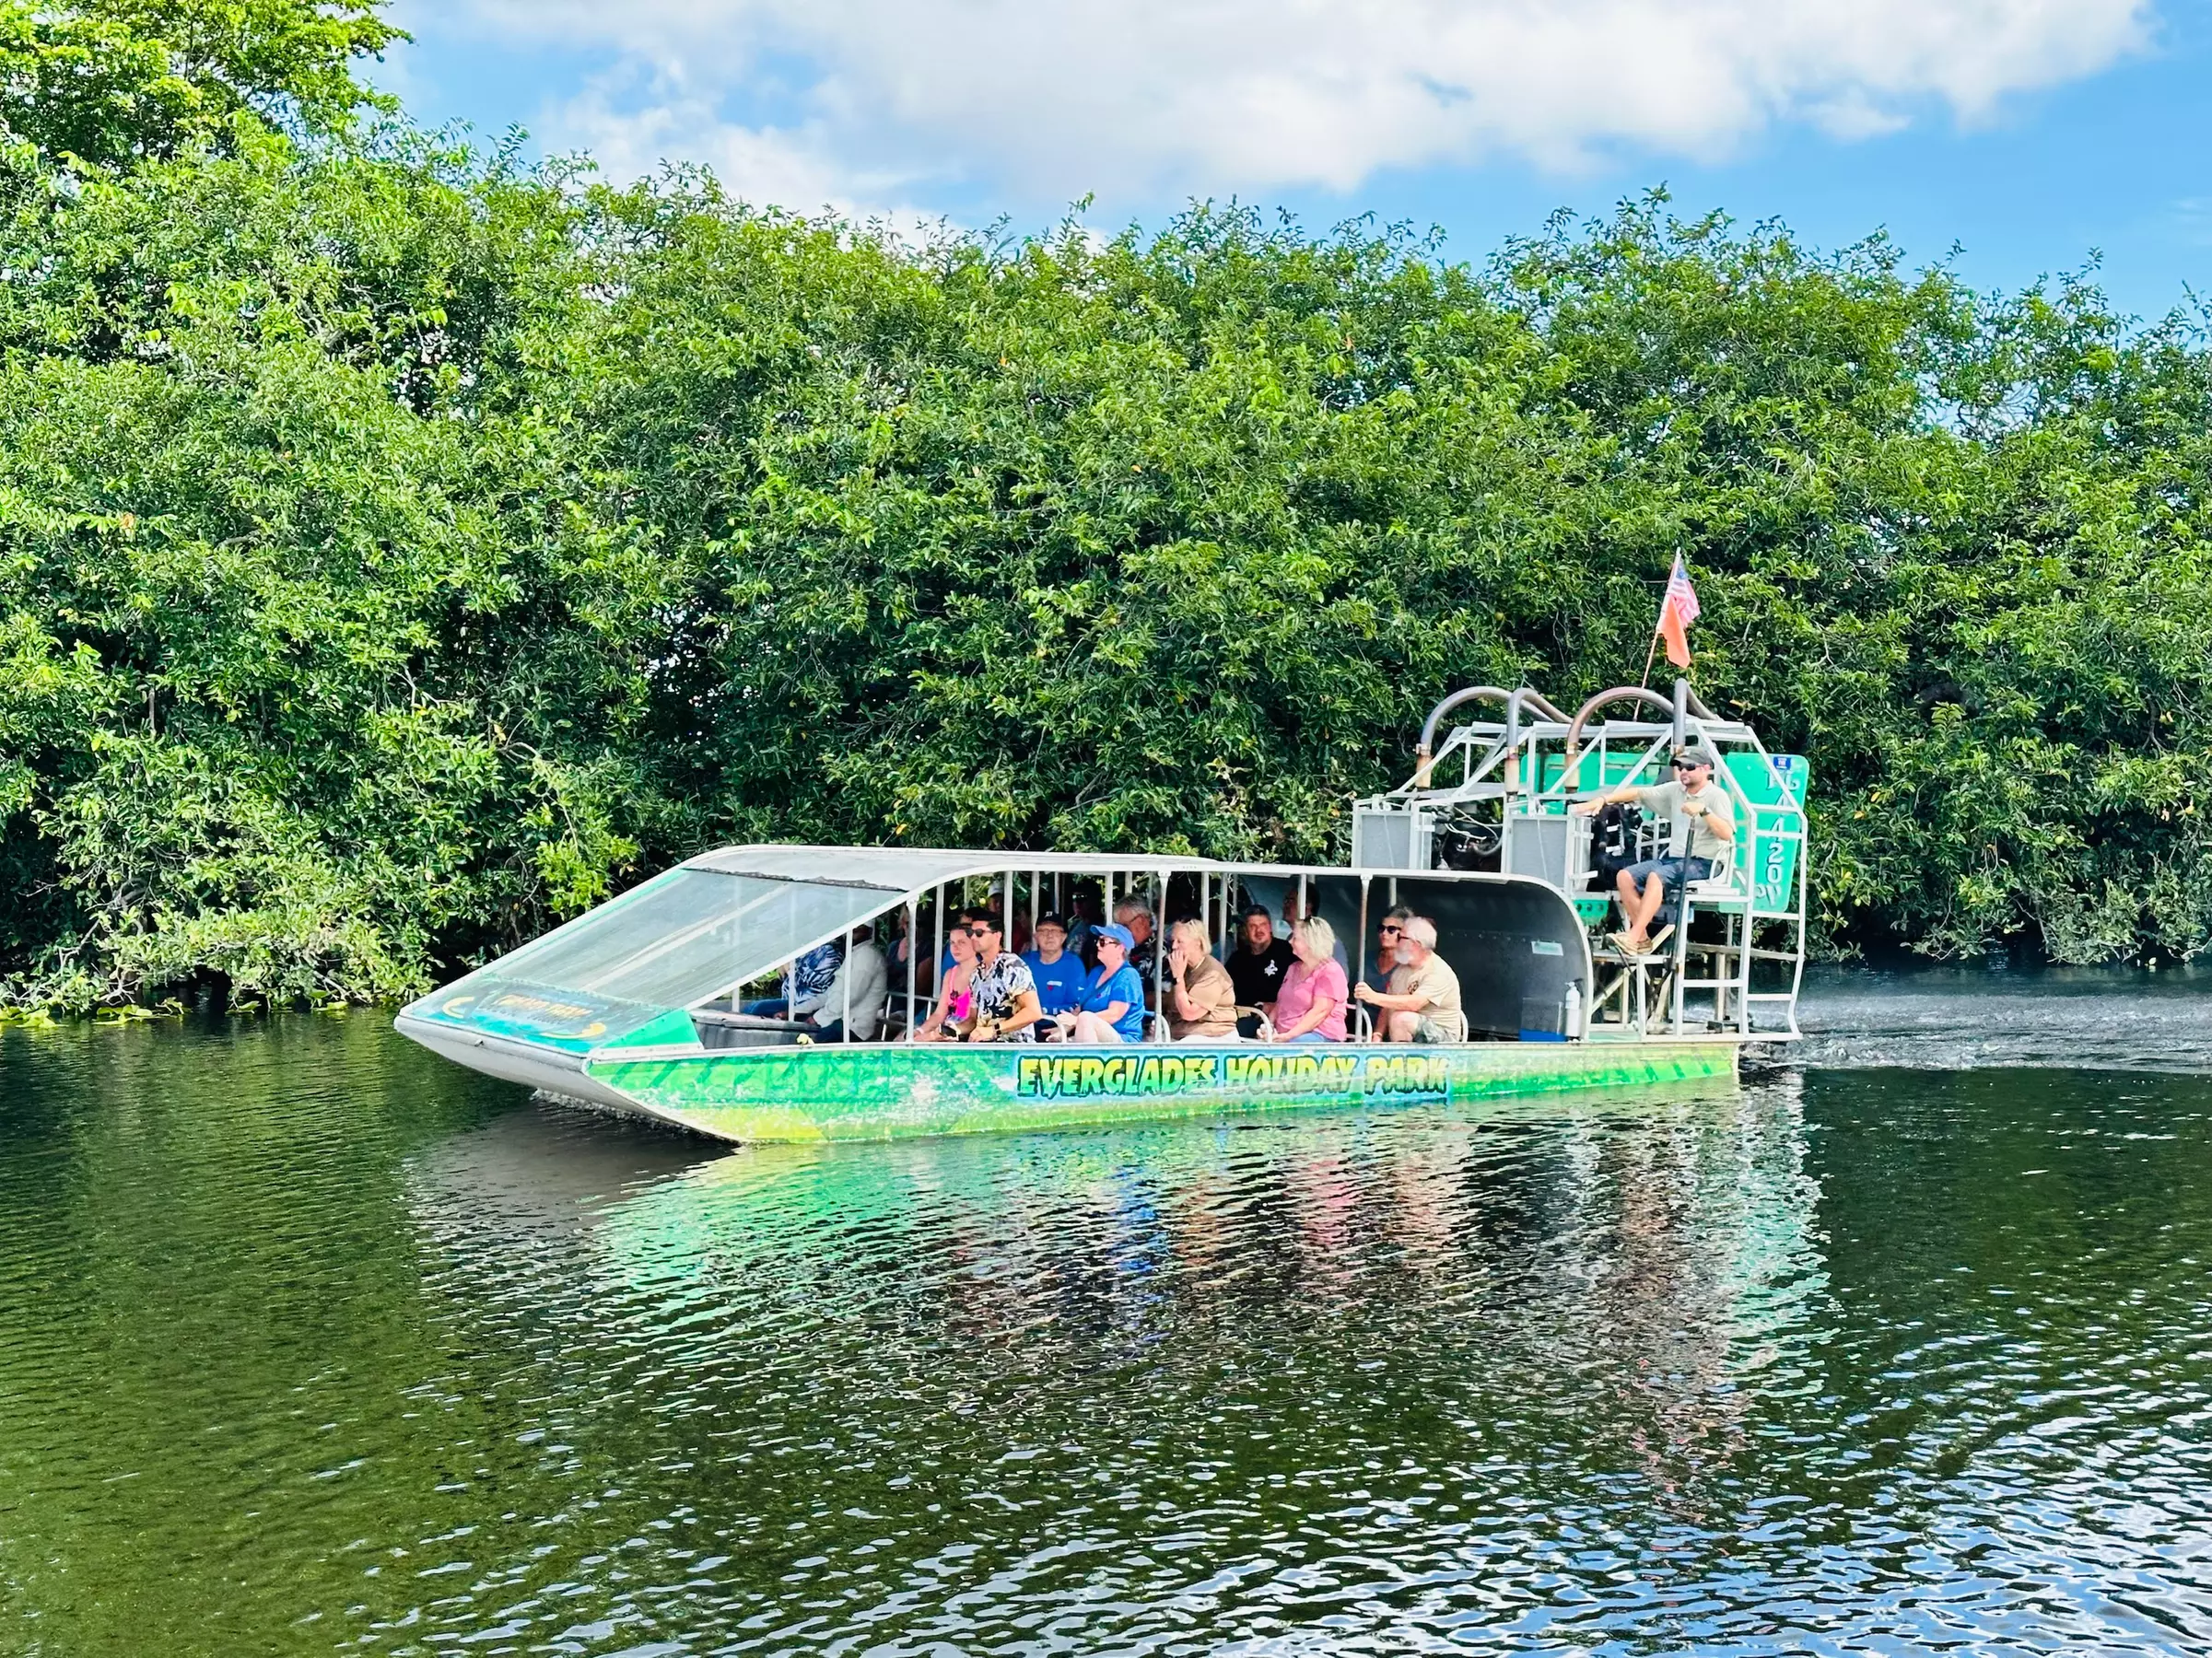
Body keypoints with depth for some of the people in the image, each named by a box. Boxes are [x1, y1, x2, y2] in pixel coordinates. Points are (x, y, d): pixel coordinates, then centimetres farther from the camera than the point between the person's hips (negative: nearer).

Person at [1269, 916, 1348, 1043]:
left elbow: (1320, 1012, -16)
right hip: (1284, 1037, 7)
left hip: (1320, 1036, -7)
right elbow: (1280, 1003, 20)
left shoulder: (1330, 971, -6)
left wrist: (1289, 1036, -21)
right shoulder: (1294, 968, 20)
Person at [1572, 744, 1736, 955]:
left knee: (1656, 876, -33)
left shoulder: (1717, 796, -6)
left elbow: (1727, 834, -18)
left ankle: (1633, 938, -37)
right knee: (1625, 876, -10)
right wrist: (1603, 799, -6)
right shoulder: (1675, 790, 10)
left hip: (1703, 864, -7)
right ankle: (1643, 939, -9)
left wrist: (1704, 811, -31)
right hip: (1673, 858, 7)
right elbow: (1638, 793, 5)